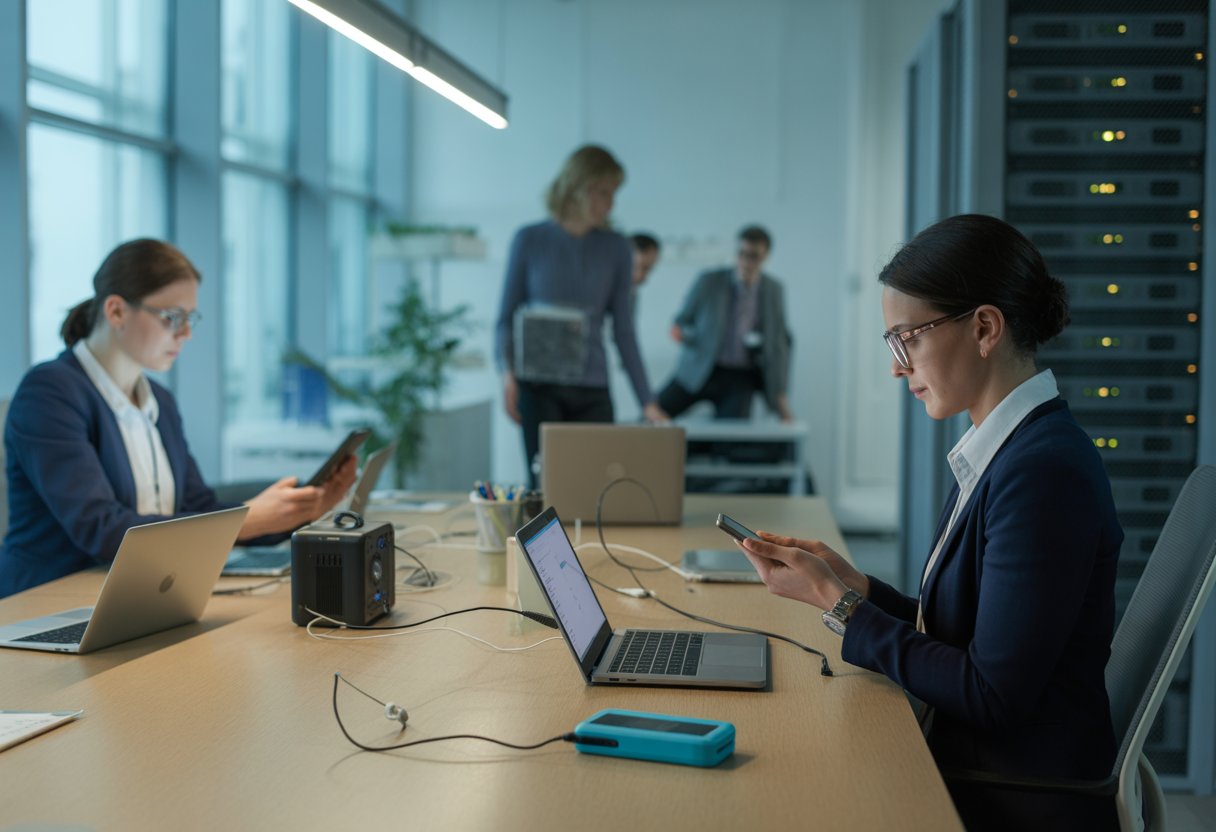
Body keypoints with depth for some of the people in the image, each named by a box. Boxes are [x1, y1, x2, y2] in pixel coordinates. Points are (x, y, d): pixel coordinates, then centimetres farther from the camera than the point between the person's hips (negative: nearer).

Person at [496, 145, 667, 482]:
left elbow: (623, 329, 6)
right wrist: (507, 371, -15)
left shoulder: (615, 248, 4)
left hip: (593, 391, 2)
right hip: (540, 387, -2)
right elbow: (507, 317, 3)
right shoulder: (530, 240, 0)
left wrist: (646, 400, 1)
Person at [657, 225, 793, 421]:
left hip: (740, 378, 1)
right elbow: (682, 321, 6)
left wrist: (781, 397, 3)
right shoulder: (709, 282, -4)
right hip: (698, 372, 0)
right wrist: (679, 333, -20)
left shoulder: (774, 291, 3)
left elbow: (778, 343, 8)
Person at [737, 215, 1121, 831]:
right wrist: (852, 584, 3)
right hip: (966, 769, 8)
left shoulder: (1045, 471, -22)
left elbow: (992, 697, -21)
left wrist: (836, 603, -14)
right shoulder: (998, 454, 7)